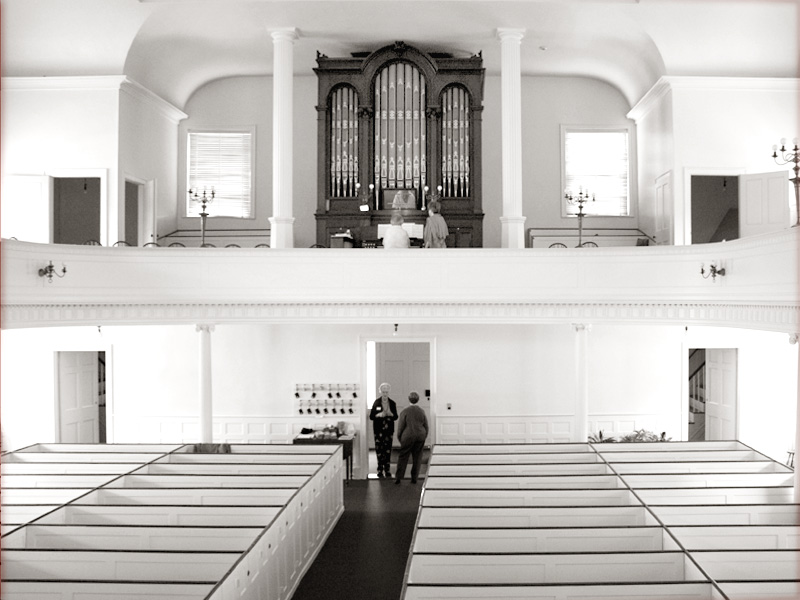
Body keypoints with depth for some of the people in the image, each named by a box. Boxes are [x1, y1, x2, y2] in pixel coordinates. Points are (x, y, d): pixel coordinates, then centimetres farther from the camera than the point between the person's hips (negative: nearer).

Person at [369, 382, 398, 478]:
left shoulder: (392, 403, 4)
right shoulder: (376, 403, -1)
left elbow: (396, 417, 7)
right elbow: (371, 416, 0)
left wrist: (391, 414, -13)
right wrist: (378, 415, -18)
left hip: (389, 430, 1)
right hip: (379, 430, -1)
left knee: (388, 450, 2)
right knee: (379, 450, -3)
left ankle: (387, 471, 9)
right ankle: (380, 471, 5)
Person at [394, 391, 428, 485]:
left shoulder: (405, 411, -9)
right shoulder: (421, 411, 1)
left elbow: (400, 426, -7)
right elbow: (426, 427, 6)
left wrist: (399, 438, 6)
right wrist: (424, 438, 17)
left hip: (408, 437, -3)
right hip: (420, 436, 3)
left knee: (403, 457, 4)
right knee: (417, 457, 10)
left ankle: (398, 478, 0)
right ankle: (414, 478, 10)